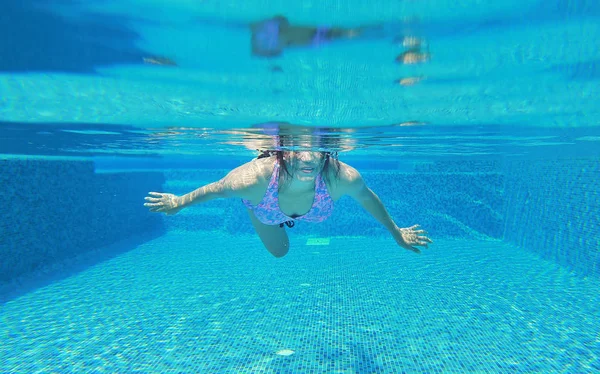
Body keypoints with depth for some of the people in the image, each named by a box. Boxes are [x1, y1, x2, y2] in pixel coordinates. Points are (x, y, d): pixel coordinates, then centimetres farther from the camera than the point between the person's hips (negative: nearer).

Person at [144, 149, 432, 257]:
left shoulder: (342, 177, -44)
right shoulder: (254, 178, -48)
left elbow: (366, 196, -21)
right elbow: (216, 189, -27)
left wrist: (397, 233, -6)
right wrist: (178, 202, -8)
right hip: (263, 203, -1)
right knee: (279, 251, 29)